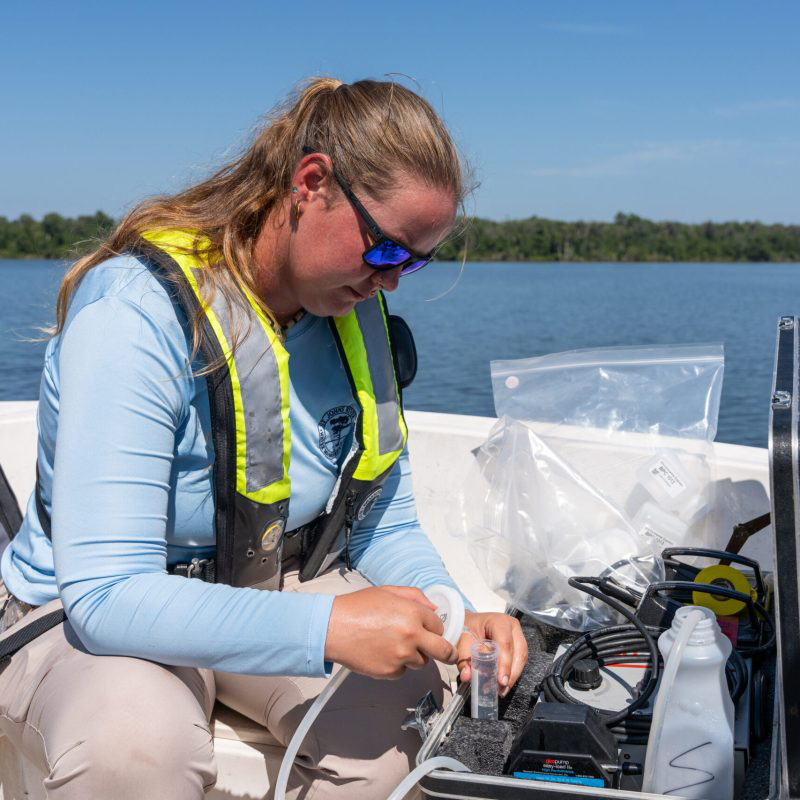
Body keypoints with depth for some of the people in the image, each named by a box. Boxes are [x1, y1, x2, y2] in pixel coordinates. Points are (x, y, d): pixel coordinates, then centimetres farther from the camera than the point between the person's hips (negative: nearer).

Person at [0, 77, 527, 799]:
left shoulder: (356, 312, -4)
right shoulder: (137, 312, -26)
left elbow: (386, 526, 3)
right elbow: (105, 596, -30)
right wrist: (325, 627, -38)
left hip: (278, 586, 5)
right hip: (90, 620, -5)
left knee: (421, 692, -21)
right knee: (135, 739, -37)